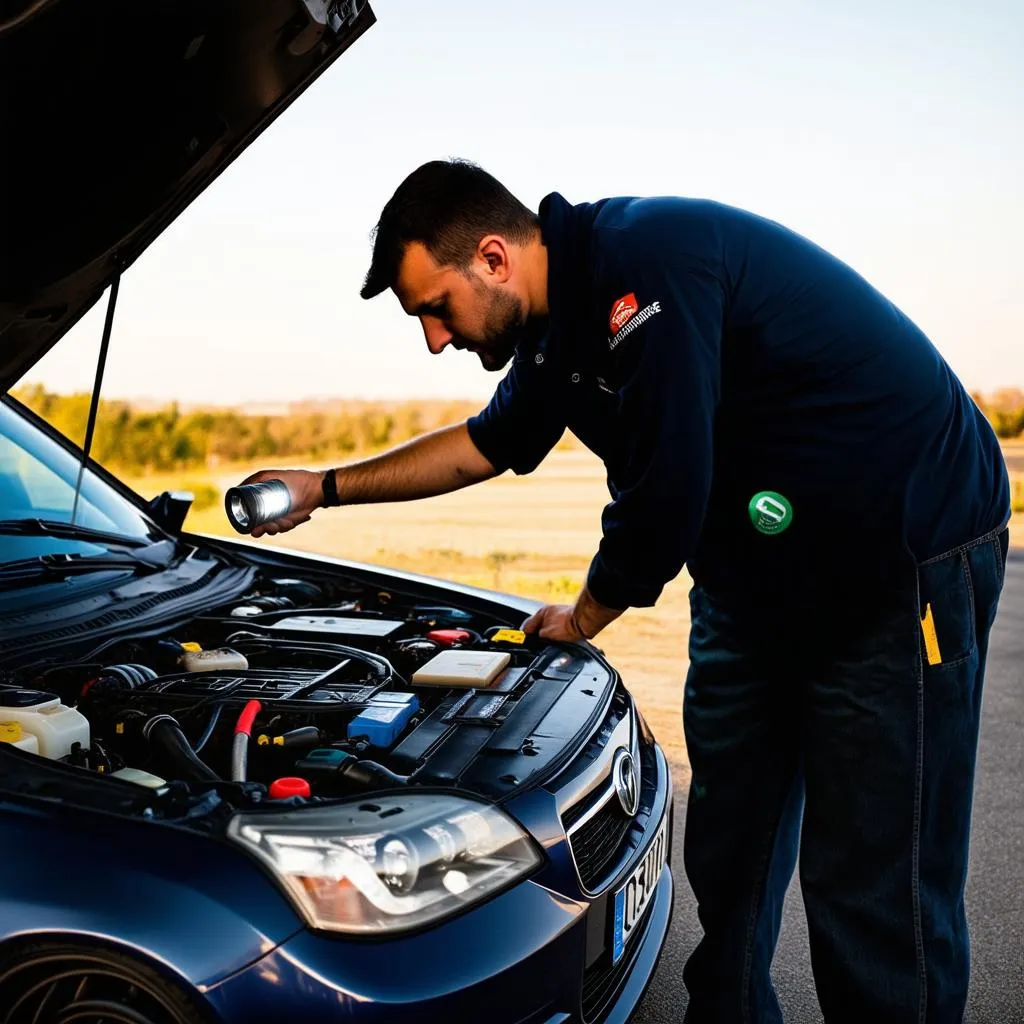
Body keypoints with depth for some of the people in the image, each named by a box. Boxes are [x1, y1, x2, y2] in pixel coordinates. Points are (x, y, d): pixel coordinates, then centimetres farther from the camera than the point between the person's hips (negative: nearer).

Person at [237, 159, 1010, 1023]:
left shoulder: (645, 262, -24)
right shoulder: (562, 317, 5)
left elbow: (662, 495, -24)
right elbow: (491, 443, 22)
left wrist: (583, 619, -4)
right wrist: (329, 487, 23)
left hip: (904, 558, -9)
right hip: (755, 576, 9)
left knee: (875, 888, -3)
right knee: (726, 852, 14)